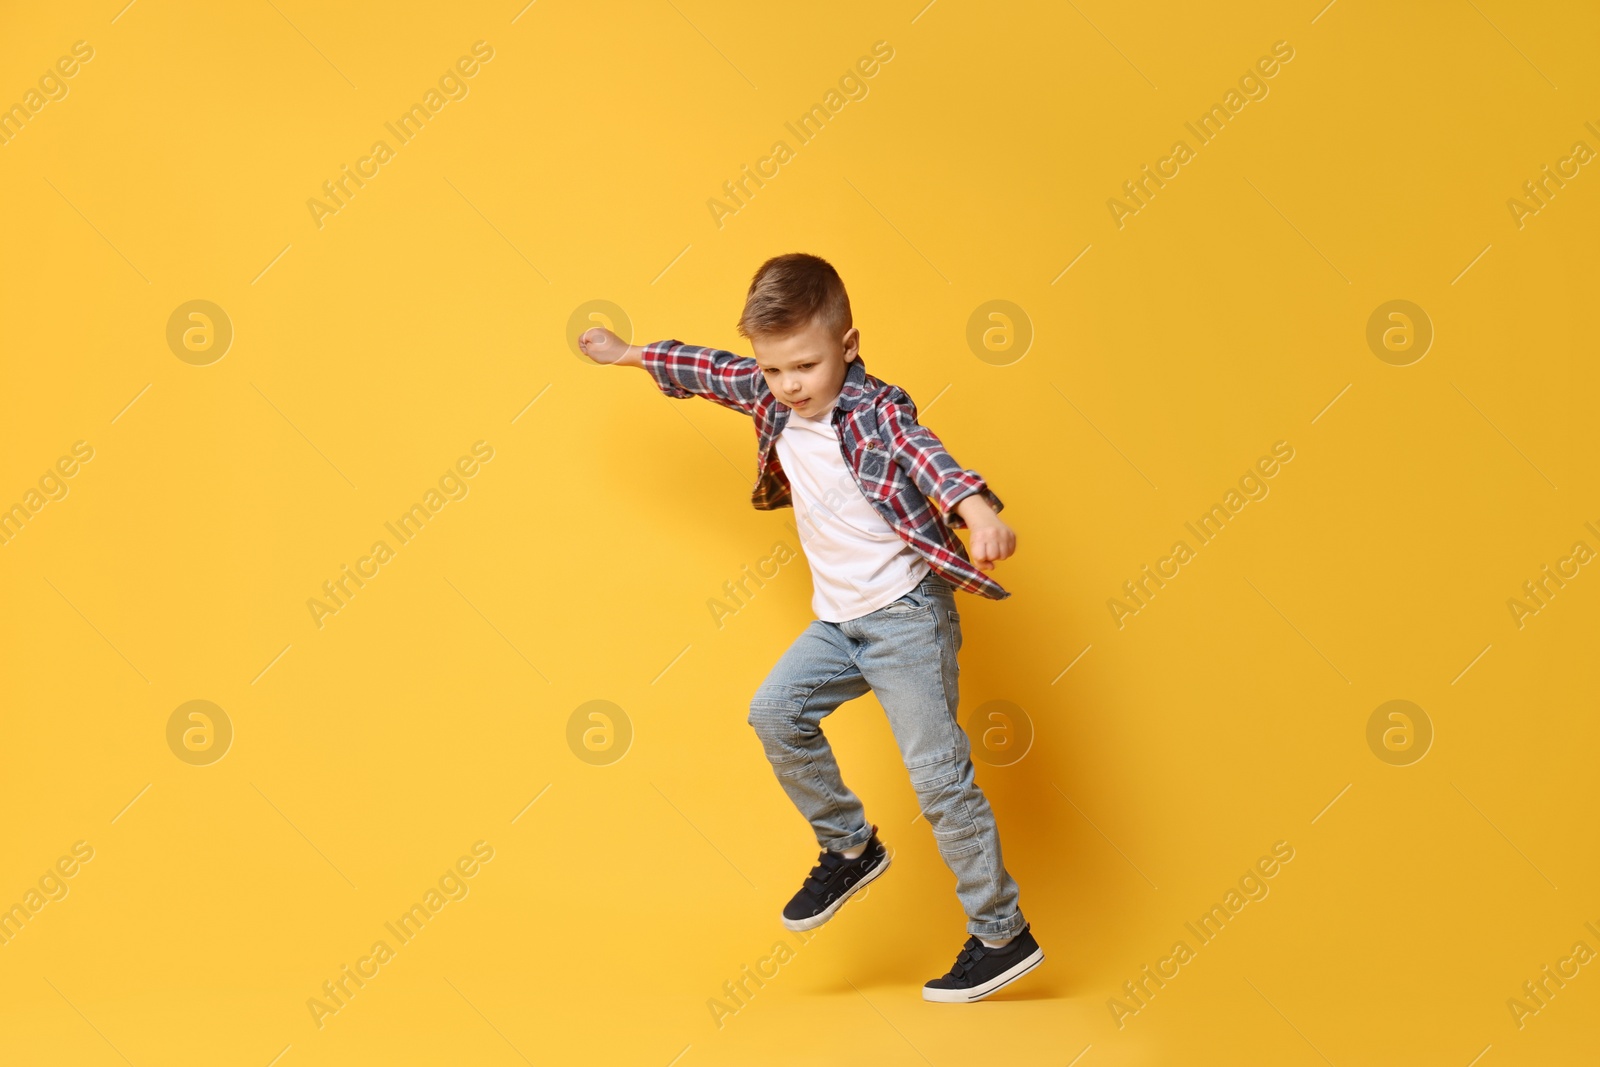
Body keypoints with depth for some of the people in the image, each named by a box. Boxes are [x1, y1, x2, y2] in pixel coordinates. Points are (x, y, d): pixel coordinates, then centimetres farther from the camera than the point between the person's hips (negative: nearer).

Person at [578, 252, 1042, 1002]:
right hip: (838, 618, 8)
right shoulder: (771, 398, 3)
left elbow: (924, 455, -38)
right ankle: (849, 848, 14)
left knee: (939, 774, -7)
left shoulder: (875, 410, -18)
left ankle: (1003, 935, 3)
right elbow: (711, 372, 21)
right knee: (776, 712, -6)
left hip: (906, 612, -7)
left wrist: (976, 508, -57)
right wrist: (628, 355, 31)